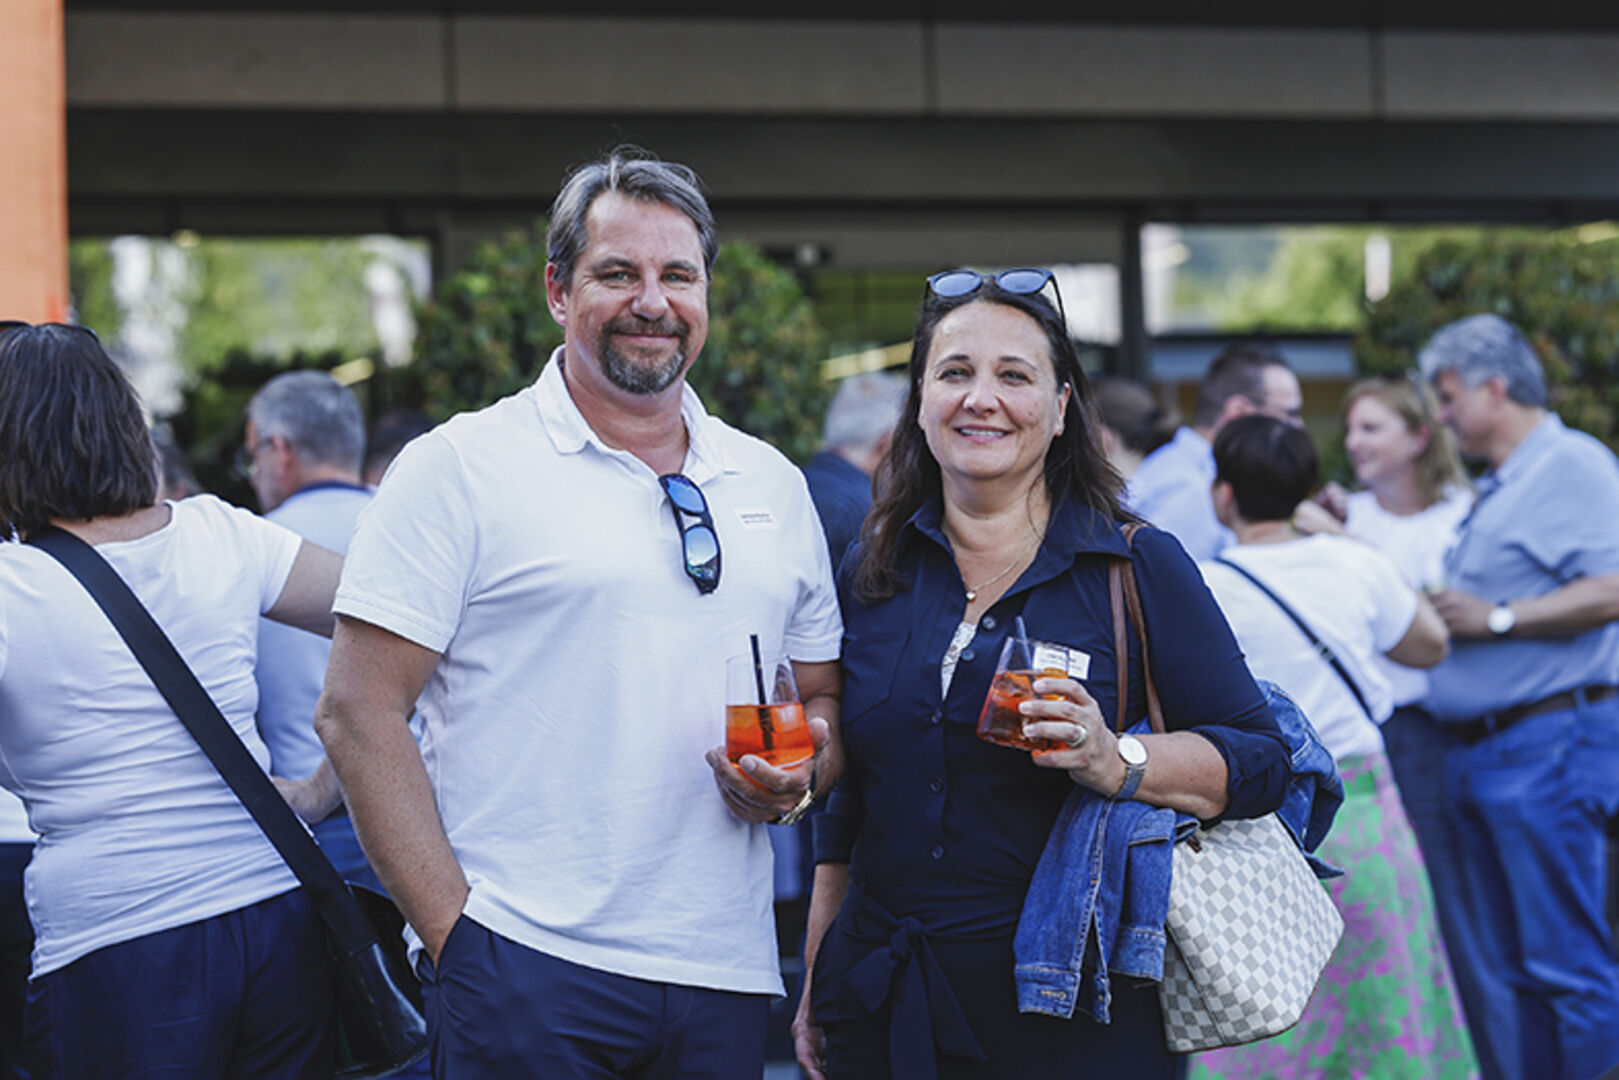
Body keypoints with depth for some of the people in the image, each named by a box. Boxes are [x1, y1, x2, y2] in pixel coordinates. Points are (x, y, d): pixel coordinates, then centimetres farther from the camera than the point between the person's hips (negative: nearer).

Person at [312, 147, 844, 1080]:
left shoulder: (773, 485, 13)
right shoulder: (460, 469, -3)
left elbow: (826, 698, 21)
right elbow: (359, 714, -7)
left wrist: (801, 776, -2)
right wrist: (452, 932, -13)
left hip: (725, 971, 5)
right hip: (523, 968, -5)